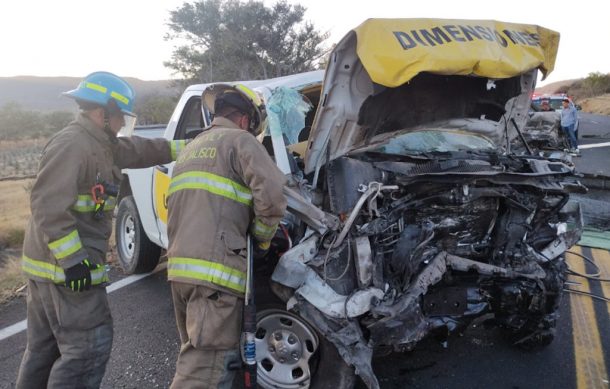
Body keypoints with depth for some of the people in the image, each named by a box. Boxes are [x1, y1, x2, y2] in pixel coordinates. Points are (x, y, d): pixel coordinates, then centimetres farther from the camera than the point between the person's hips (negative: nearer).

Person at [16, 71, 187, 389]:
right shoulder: (71, 144, -19)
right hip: (66, 267, -10)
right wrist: (73, 259, -28)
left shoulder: (101, 144, 12)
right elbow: (47, 206, -26)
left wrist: (185, 147, 23)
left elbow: (140, 151, 23)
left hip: (52, 264, 10)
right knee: (89, 347, -4)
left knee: (45, 348, 20)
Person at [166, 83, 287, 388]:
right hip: (215, 270, -9)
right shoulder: (240, 141, 0)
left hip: (180, 266, 9)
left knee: (195, 356, 23)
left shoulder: (191, 149, 26)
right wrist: (261, 239, 3)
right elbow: (274, 195, -14)